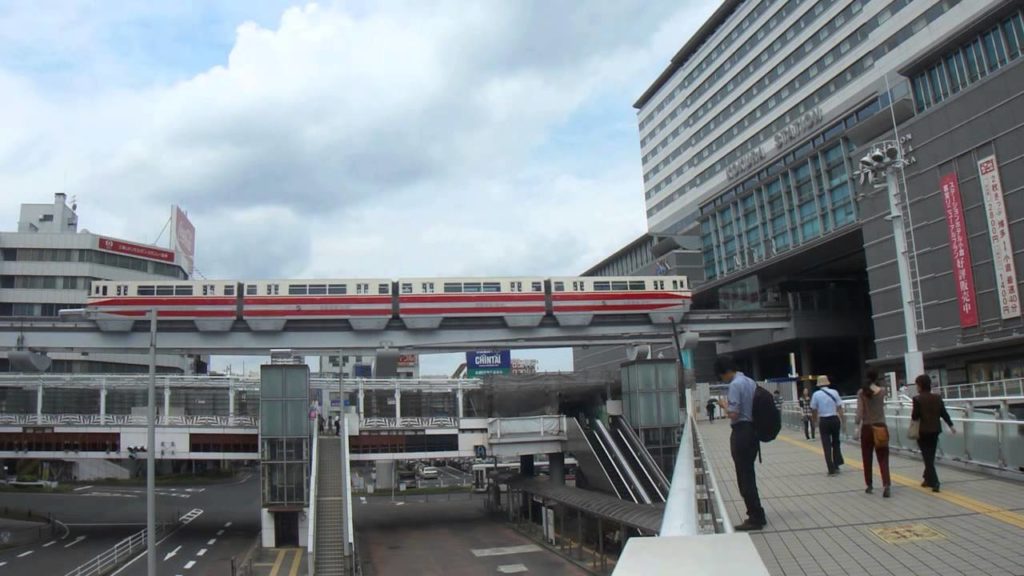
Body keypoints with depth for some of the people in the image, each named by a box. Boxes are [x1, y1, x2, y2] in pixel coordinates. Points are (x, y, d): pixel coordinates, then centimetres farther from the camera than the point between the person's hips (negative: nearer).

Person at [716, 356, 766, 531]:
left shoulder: (735, 385, -16)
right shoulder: (750, 382, 12)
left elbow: (734, 414, -21)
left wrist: (725, 406, -3)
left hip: (741, 433, -9)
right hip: (753, 430, 9)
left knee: (744, 476, 0)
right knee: (749, 474, 17)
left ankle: (755, 518, 6)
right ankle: (756, 514, 24)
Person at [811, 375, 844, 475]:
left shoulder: (816, 394, -3)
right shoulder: (834, 392, -1)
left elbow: (813, 410, 2)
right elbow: (839, 408, -4)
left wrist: (816, 420, 20)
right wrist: (841, 421, 1)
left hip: (823, 421, -2)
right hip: (835, 419, 2)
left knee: (827, 445, 3)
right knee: (836, 443, 19)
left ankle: (831, 469, 3)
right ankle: (836, 466, 19)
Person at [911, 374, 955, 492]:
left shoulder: (917, 399, -13)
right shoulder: (937, 398, 2)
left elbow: (915, 416, -13)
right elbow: (944, 413, 6)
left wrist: (913, 413, 8)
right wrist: (951, 425, 16)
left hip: (923, 431, -5)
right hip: (935, 430, 5)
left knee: (927, 457, 0)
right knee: (931, 456, 17)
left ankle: (934, 483, -7)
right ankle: (928, 479, 29)